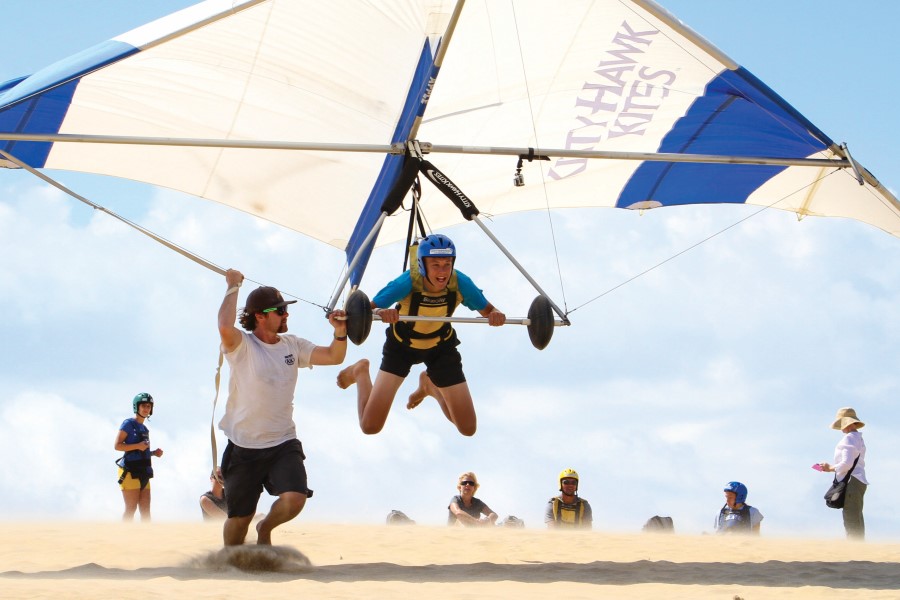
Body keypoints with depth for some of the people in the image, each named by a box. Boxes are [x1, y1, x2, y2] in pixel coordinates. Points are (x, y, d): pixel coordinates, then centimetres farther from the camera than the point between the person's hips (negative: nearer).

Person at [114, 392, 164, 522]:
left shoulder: (144, 429, 20)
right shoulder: (129, 424, -3)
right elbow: (117, 445, -11)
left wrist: (154, 453, 9)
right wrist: (137, 446, -22)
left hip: (143, 472, 8)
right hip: (130, 472, -8)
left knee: (145, 511, 4)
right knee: (131, 508, -9)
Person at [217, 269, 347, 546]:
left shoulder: (292, 345, 6)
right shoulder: (242, 346, -11)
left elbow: (334, 357, 6)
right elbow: (225, 327, -32)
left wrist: (340, 331, -13)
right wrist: (233, 287, -21)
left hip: (283, 443, 3)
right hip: (244, 447, -3)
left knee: (294, 499, -20)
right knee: (239, 517, 7)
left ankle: (265, 529, 12)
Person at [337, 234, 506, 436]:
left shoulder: (460, 283, -29)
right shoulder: (408, 282, -36)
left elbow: (488, 310, -15)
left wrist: (496, 315, -39)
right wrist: (381, 312, -57)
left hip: (441, 346, 2)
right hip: (401, 345, -2)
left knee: (468, 428, 2)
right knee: (370, 426, -6)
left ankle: (429, 385, 31)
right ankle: (360, 373, 25)